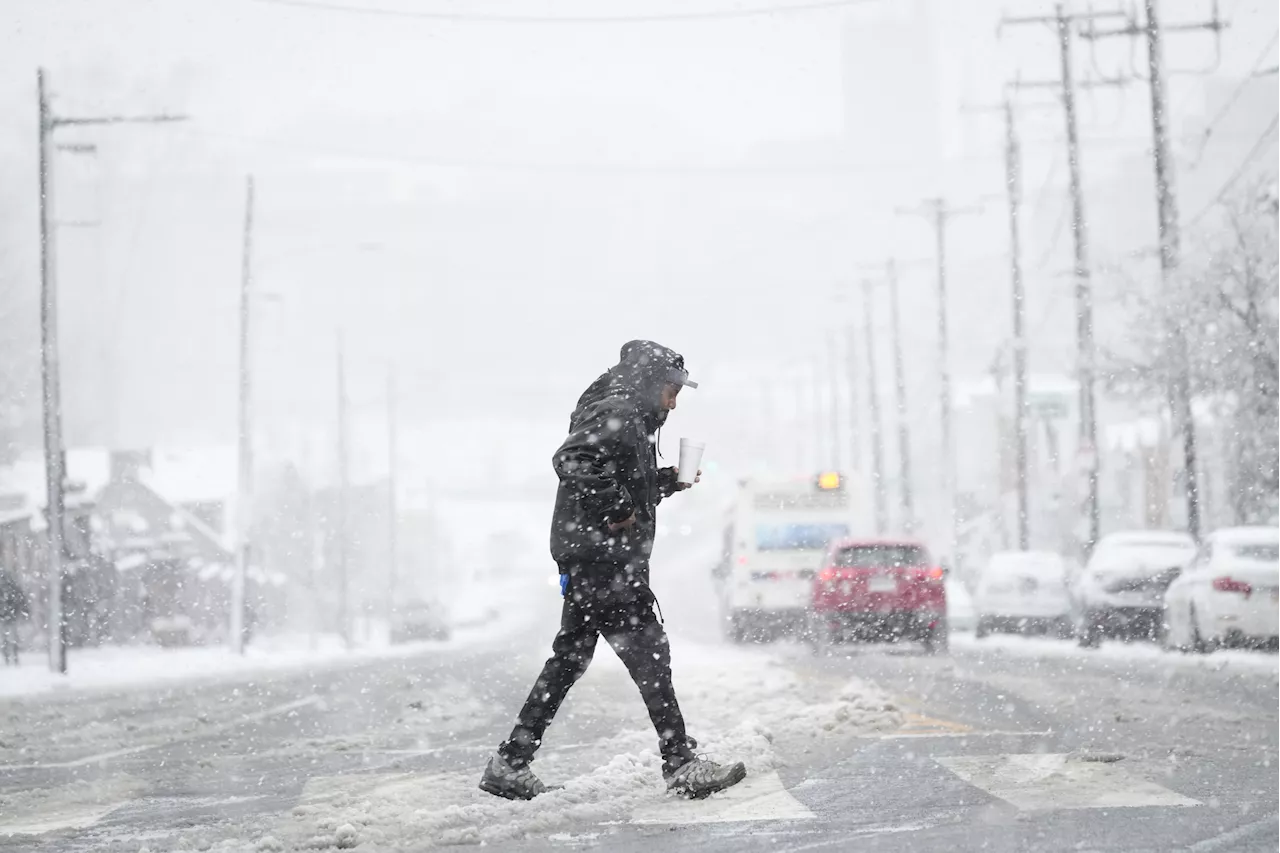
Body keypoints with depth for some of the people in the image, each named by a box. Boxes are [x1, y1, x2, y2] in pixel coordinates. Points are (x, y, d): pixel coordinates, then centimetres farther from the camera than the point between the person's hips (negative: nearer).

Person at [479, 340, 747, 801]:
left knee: (568, 660, 11)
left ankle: (510, 763, 12)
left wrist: (670, 481, 16)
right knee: (648, 655, -9)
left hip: (588, 561, 11)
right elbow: (571, 460, -27)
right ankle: (681, 764, -8)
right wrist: (614, 509, -23)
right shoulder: (616, 416, -11)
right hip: (603, 558, -11)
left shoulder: (633, 422, 23)